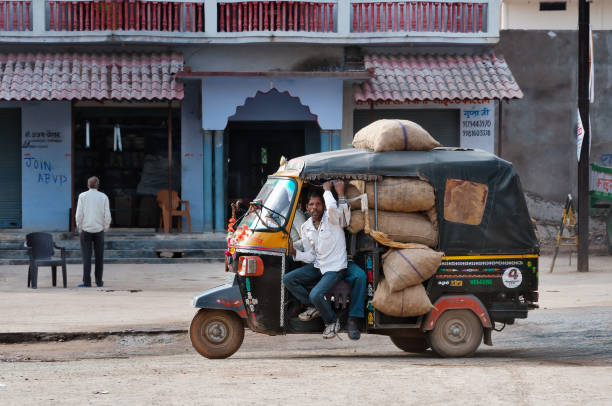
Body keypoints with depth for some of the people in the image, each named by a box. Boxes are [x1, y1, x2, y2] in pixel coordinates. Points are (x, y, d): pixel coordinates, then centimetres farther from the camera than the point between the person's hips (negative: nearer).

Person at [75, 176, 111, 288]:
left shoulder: (82, 196, -4)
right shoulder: (103, 197, -1)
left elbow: (79, 214, -7)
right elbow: (107, 215, -3)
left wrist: (79, 228, 5)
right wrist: (105, 228, 10)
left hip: (86, 229, -1)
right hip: (99, 230, 1)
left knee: (86, 257, 0)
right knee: (99, 257, 10)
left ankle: (87, 282, -5)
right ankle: (99, 281, 13)